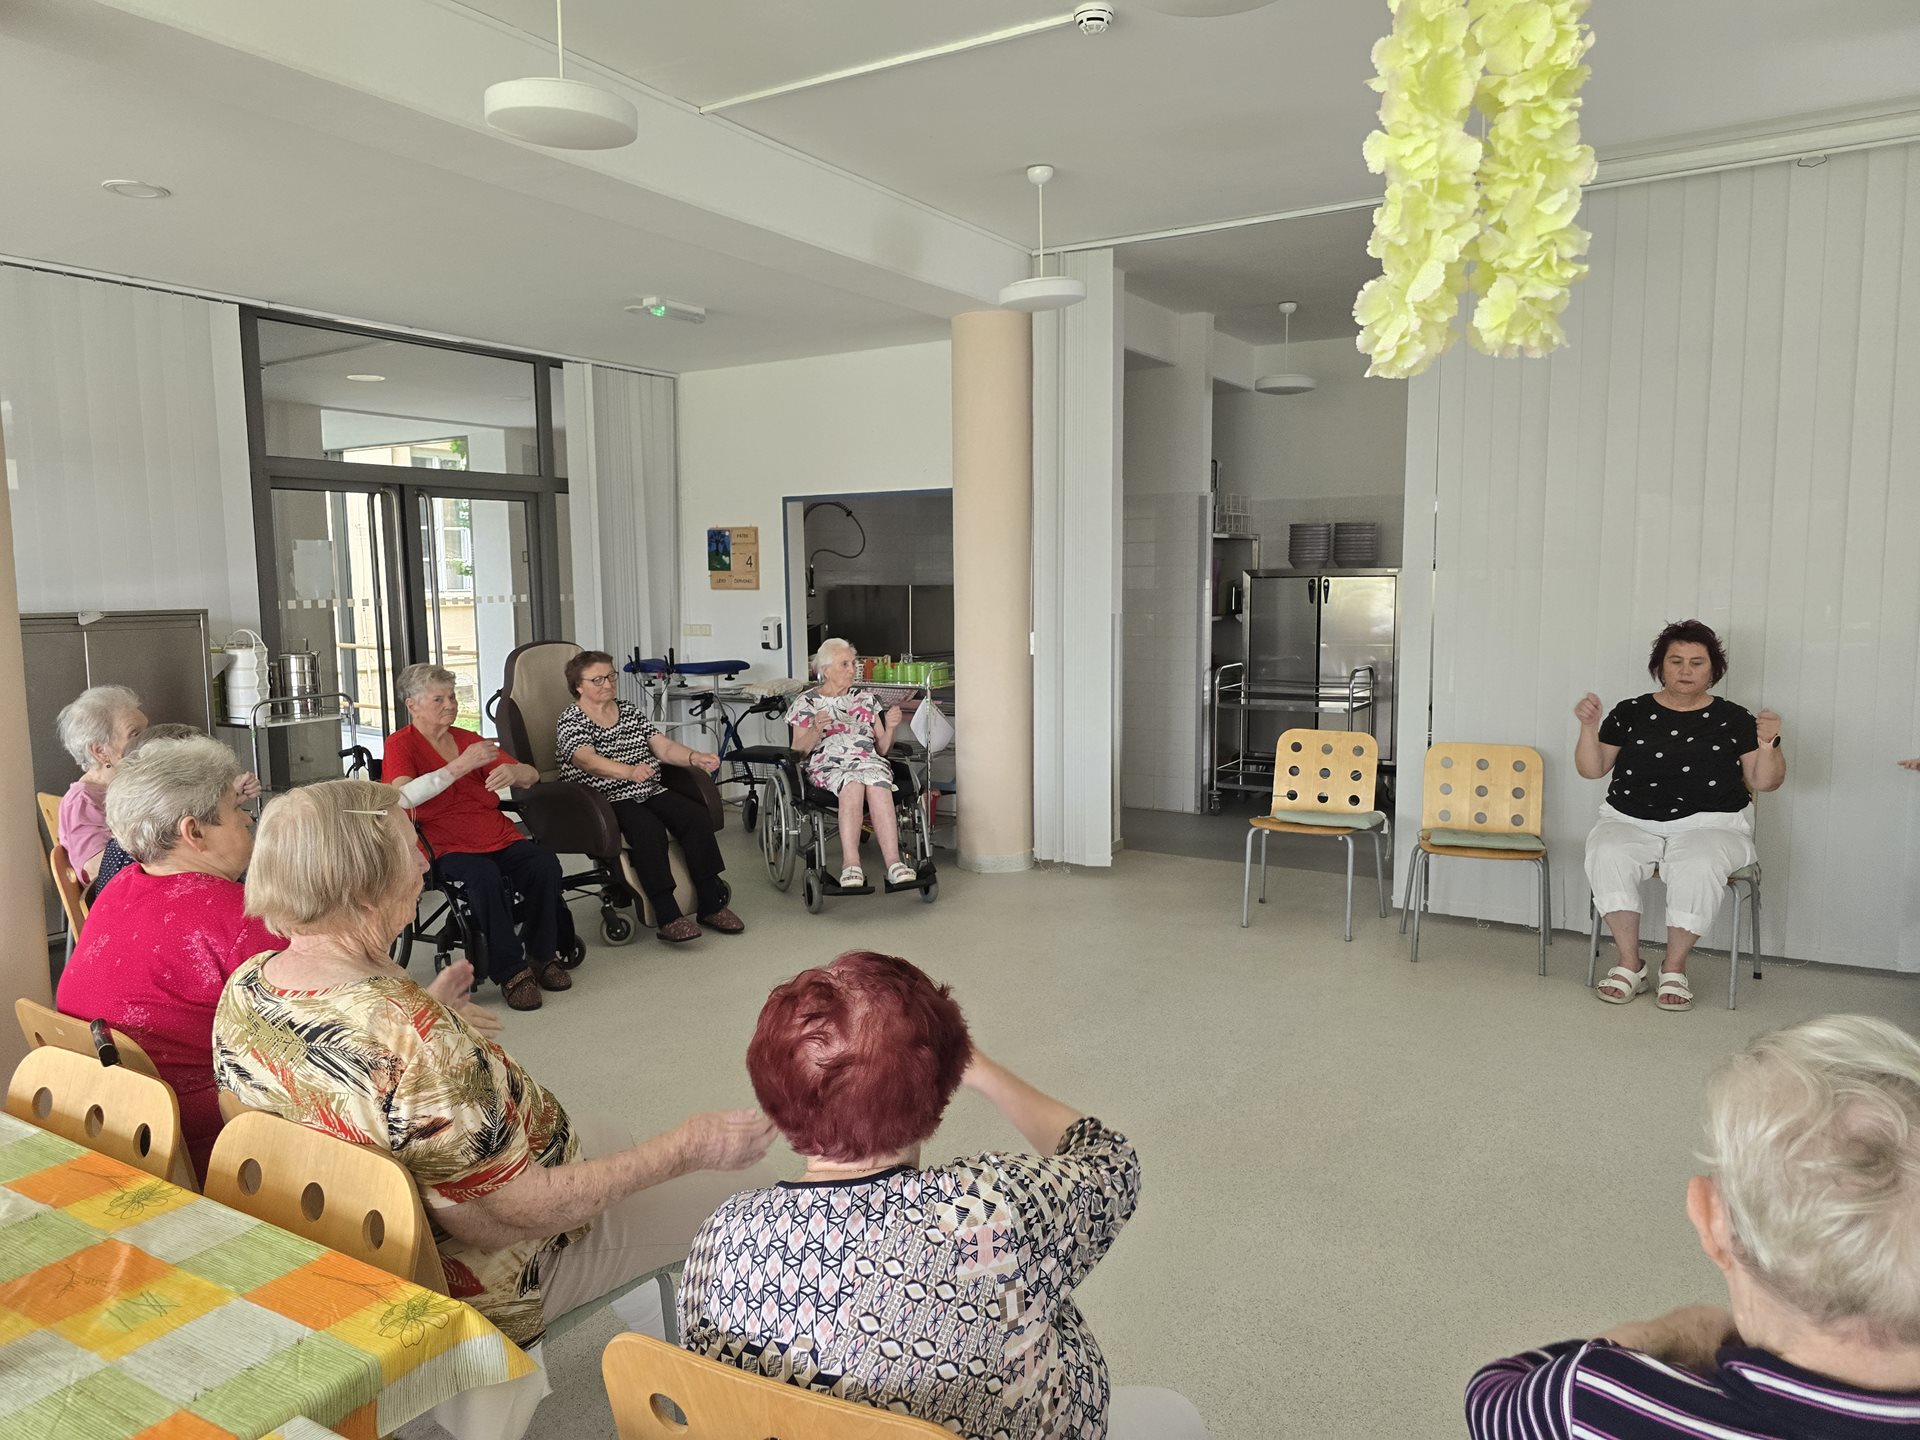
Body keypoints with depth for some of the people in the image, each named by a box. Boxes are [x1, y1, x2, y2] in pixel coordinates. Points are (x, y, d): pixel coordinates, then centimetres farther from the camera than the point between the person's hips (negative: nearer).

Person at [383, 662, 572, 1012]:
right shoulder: (400, 745, 4)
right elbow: (403, 796, -18)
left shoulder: (468, 739, 18)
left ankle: (543, 956, -7)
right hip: (446, 846, -5)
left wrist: (513, 771, -11)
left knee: (545, 864, -24)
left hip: (499, 837, 5)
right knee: (485, 876, -36)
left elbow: (532, 776, 14)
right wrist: (460, 766, -26)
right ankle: (510, 972, -24)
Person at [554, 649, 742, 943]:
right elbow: (588, 760, -23)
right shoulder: (572, 720, -2)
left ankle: (711, 904, -14)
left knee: (697, 817, -19)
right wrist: (630, 771, -42)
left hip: (650, 792, 6)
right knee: (648, 828, -34)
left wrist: (695, 757, -12)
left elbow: (664, 747, 9)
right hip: (606, 800, -6)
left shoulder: (629, 710, 17)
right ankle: (667, 917, -32)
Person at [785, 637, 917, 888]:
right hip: (828, 767, -2)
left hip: (870, 762, 2)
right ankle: (851, 863, -47)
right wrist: (816, 730, -12)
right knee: (853, 784, -38)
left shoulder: (866, 698, 22)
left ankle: (893, 863, -45)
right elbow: (797, 750, 6)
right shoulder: (807, 703, 15)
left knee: (877, 784, -35)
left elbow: (882, 749, 20)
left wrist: (890, 728, -1)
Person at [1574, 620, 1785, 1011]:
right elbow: (1591, 770, 9)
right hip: (1631, 821, 1)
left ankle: (1674, 968, -16)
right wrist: (1590, 727, -6)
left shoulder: (1732, 719, 8)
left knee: (1698, 864, -35)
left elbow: (1763, 782, 6)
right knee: (1607, 855, -31)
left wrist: (1768, 745, -12)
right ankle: (1630, 965, -19)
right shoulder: (1631, 712, 10)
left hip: (1708, 823, -1)